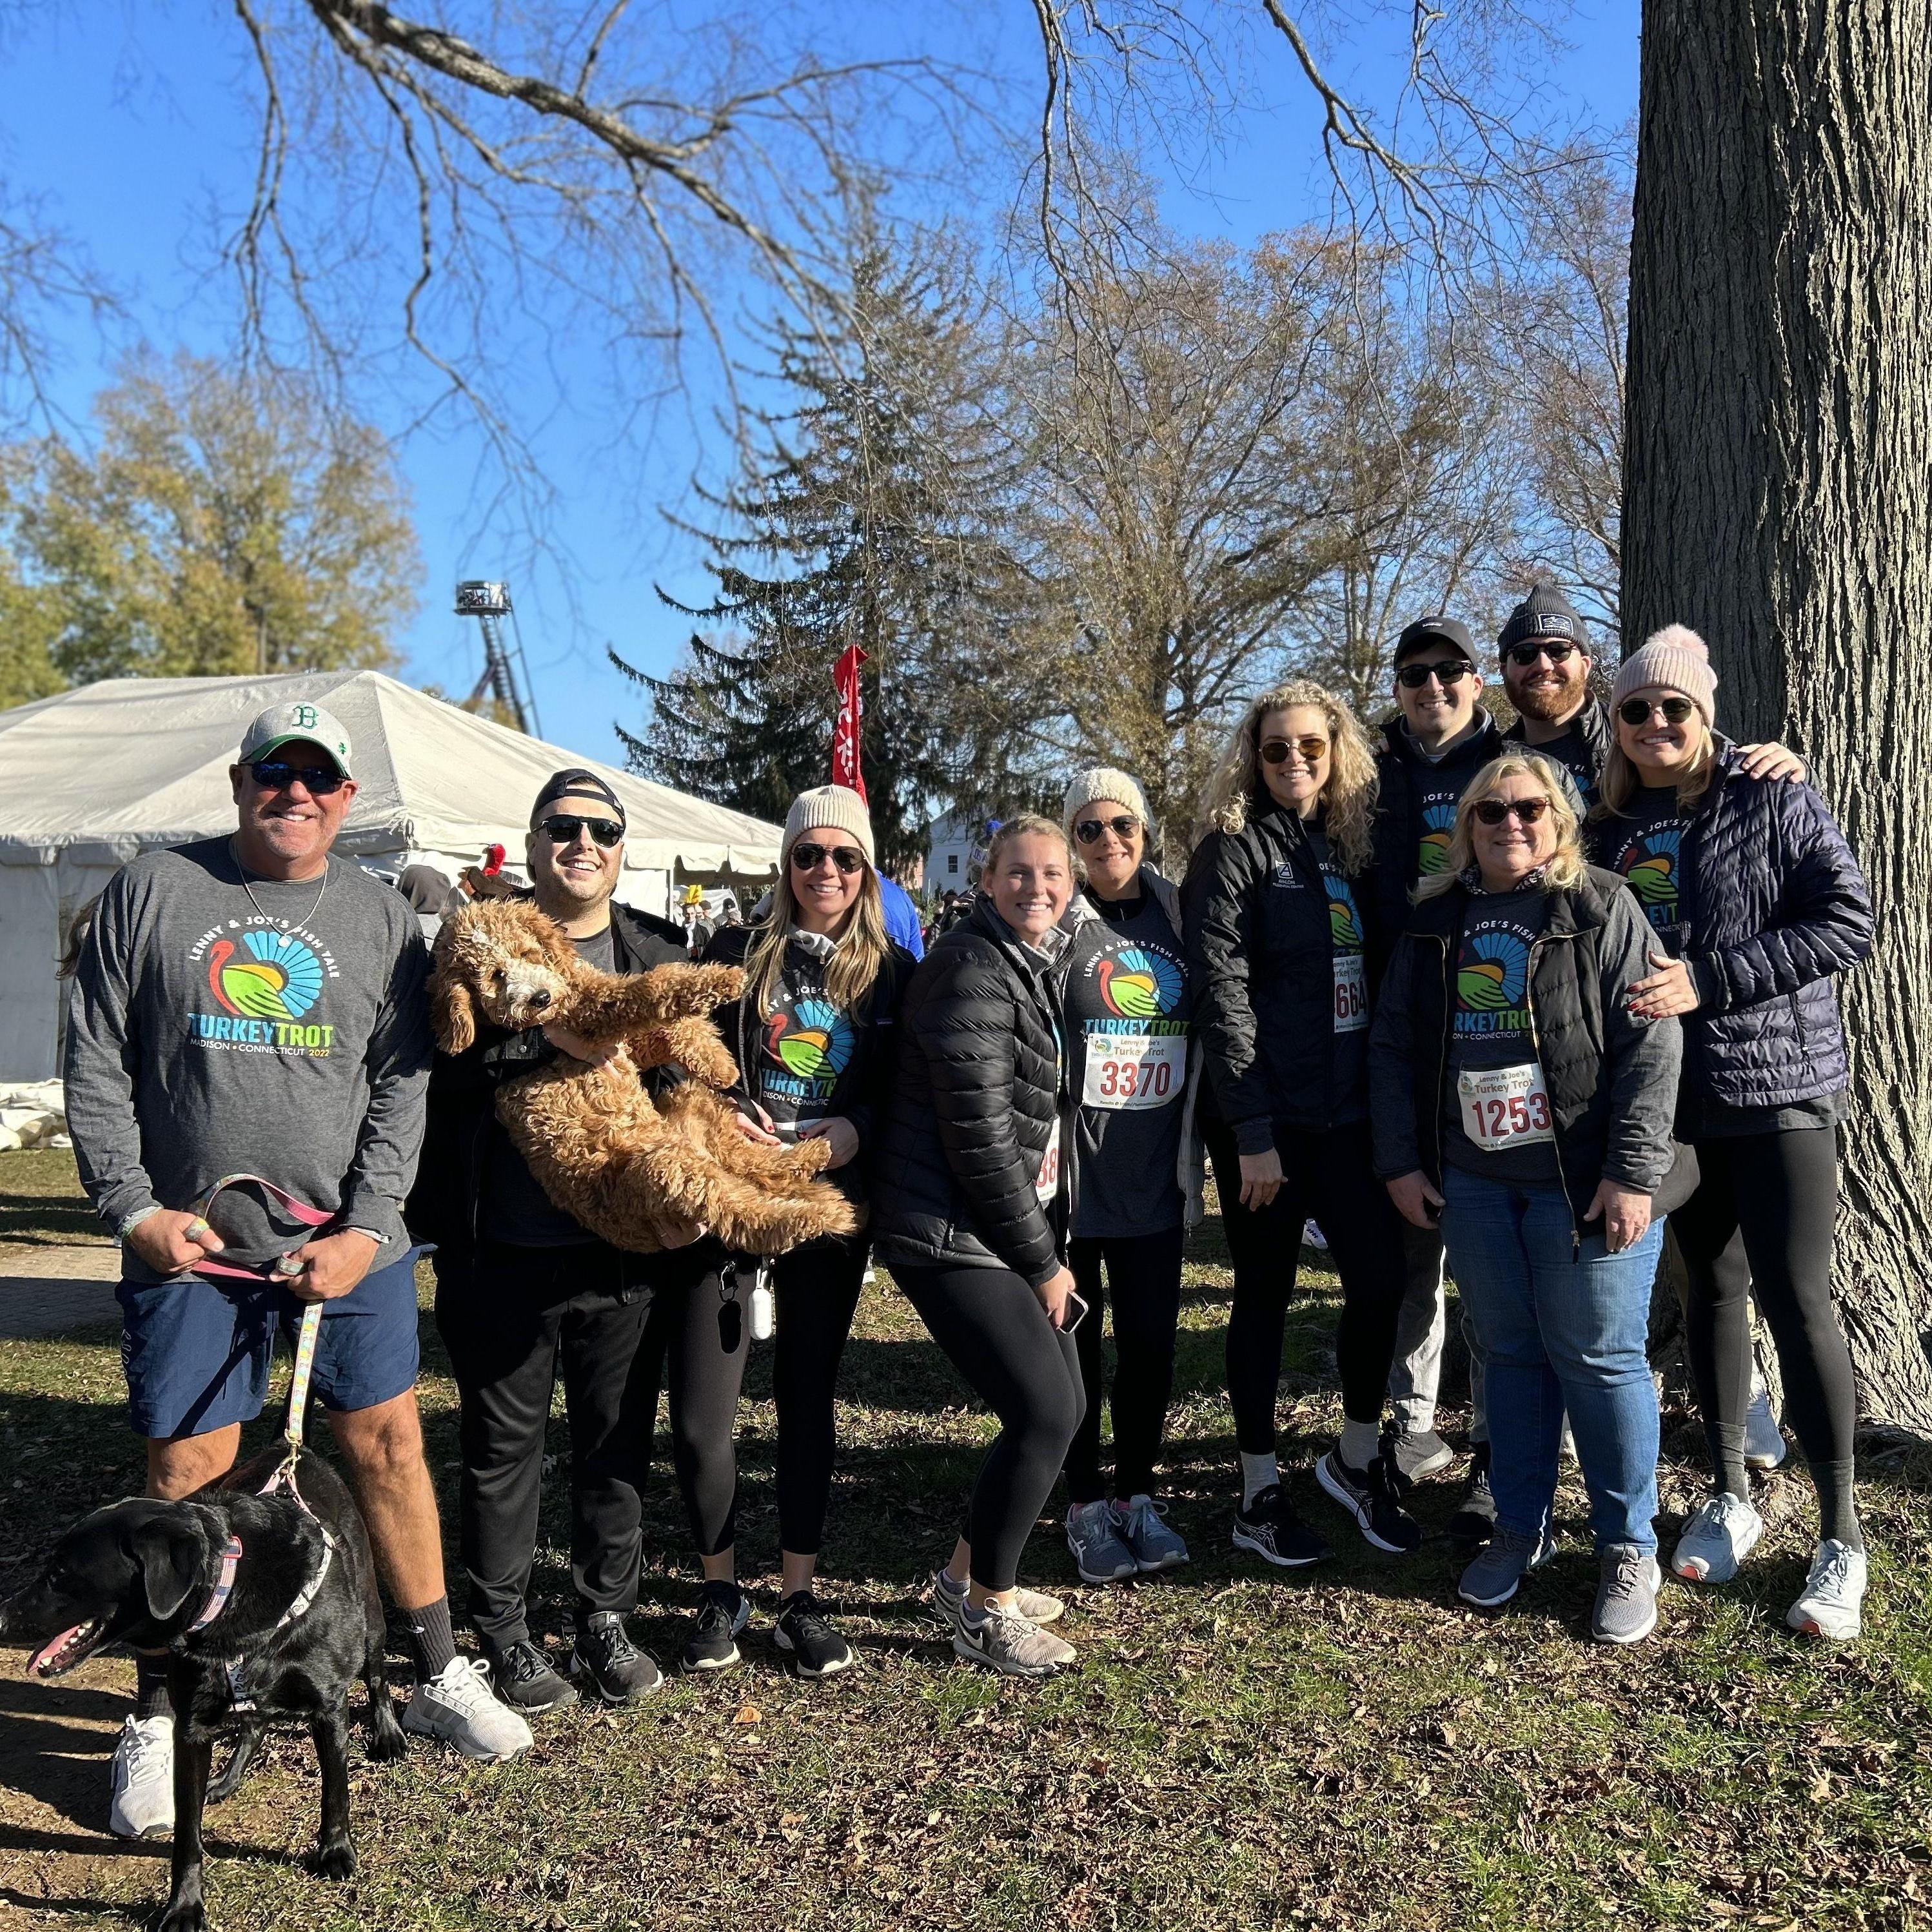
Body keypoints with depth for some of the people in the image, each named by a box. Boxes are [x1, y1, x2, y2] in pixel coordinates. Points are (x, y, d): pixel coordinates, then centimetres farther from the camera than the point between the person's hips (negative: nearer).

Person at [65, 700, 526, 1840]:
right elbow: (96, 1064, 3)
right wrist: (133, 1207, -6)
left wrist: (366, 1229, -7)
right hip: (187, 1242, -1)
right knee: (188, 1471, 2)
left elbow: (402, 1086, 2)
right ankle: (160, 1720, 19)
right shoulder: (152, 893, 4)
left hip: (348, 1237, 1)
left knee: (389, 1441, 5)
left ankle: (440, 1675, 21)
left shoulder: (382, 919, 6)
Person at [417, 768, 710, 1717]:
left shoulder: (658, 954, 9)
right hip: (503, 1254, -2)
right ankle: (504, 1629, 26)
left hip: (623, 1250, 2)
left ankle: (605, 1619, 28)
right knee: (504, 1443, 10)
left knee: (619, 1440, 12)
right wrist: (546, 1033, -24)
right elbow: (446, 1063, -13)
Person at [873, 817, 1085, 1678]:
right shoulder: (973, 971, -16)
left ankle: (966, 1575, 29)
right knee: (1045, 1413, -11)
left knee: (1061, 1404, 11)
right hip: (951, 1234, -10)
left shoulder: (1036, 963, 14)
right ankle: (983, 1613, 9)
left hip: (1015, 1232, 10)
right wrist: (1042, 1263, -12)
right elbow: (981, 1137, -20)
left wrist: (1049, 1250, 12)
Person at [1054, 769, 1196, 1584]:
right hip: (1075, 1171, -3)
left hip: (1155, 1173, 4)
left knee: (1152, 1339, 9)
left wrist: (1195, 1147, 12)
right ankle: (1086, 1507, 19)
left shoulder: (1177, 914, 8)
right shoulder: (1057, 922, -5)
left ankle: (1138, 1494, 25)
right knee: (1076, 1340, 6)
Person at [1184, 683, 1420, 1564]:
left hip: (1349, 1113, 5)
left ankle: (1357, 1457, 25)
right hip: (1266, 1118, -5)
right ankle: (1259, 1494, 18)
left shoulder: (1351, 848, 12)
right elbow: (1222, 994, -13)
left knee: (1381, 1277, 3)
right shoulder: (1234, 851, -6)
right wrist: (1252, 1133, -17)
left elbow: (1373, 978, 15)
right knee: (1265, 1295, 4)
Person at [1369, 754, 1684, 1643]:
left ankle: (1629, 1547, 17)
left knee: (1599, 1358, 2)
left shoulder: (1604, 909, -4)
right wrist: (1401, 1161, 5)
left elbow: (1649, 1045, -10)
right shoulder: (1435, 923, 10)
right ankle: (1521, 1527, 27)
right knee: (1511, 1354, 13)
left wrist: (1632, 1172, -16)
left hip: (1583, 1183, -4)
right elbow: (1393, 1046, 12)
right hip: (1473, 1182, 4)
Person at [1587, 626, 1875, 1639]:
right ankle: (1730, 1497, 28)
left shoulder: (1773, 797, -6)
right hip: (1675, 1095, 5)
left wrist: (1708, 979, -20)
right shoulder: (1612, 825, 7)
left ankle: (1841, 1537, 8)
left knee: (1797, 1301, -6)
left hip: (1780, 1086, -4)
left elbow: (1848, 920, -13)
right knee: (1712, 1286, 14)